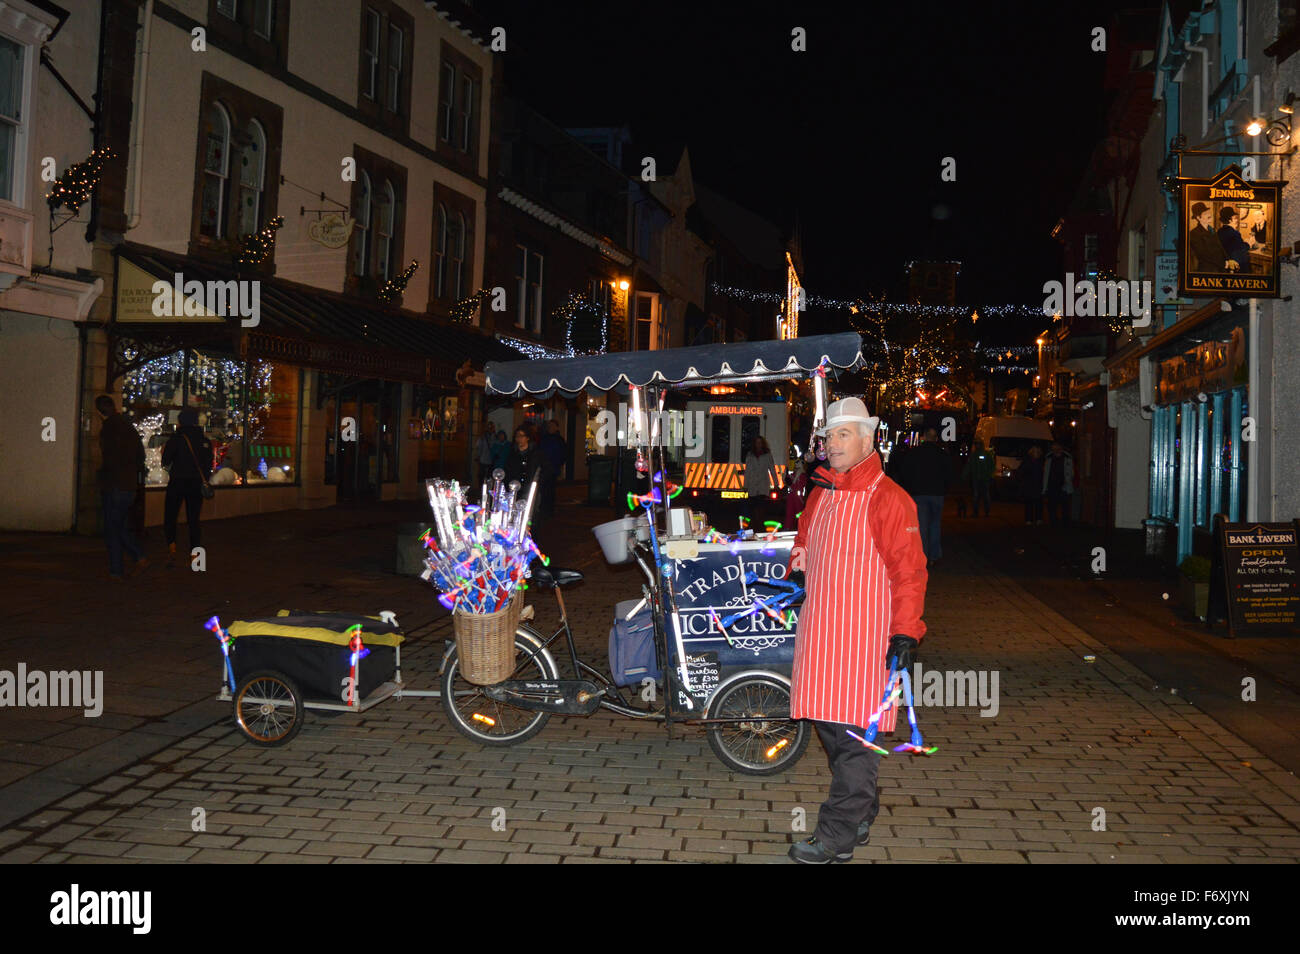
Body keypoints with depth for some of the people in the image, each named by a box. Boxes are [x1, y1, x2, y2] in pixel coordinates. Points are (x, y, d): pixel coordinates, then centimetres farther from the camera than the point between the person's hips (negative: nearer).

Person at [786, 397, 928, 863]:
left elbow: (909, 571, -10)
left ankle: (838, 837, 1)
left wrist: (904, 633, -15)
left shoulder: (887, 498, -8)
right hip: (818, 632, 7)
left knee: (854, 734, -4)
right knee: (829, 725, 11)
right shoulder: (820, 495, 15)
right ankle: (861, 815, 27)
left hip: (864, 636, -7)